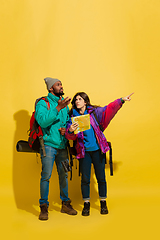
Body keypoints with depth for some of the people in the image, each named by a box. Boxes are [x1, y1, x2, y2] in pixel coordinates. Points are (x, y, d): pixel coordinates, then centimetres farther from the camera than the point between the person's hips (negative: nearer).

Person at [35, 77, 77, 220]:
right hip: (49, 144, -5)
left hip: (62, 145, 5)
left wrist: (65, 129, -2)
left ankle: (65, 203, 21)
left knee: (64, 175, 8)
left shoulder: (64, 104, 14)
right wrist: (58, 108, -24)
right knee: (46, 175, -6)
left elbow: (69, 122, 20)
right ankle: (44, 207, 5)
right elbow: (43, 121, -19)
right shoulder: (42, 103, -3)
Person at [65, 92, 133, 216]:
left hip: (98, 149, 0)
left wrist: (121, 100, -18)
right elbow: (70, 135, -5)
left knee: (101, 178, 4)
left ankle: (103, 203, 20)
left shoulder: (95, 112, 4)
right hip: (84, 151, 0)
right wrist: (70, 131, -28)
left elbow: (109, 109, -7)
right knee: (85, 179, 1)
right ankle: (86, 204, 16)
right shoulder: (73, 117, 4)